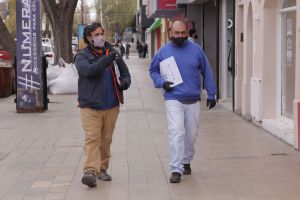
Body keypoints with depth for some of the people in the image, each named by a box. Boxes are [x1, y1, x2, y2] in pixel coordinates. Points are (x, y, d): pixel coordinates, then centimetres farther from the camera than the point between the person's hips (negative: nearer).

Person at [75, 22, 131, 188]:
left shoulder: (112, 52, 10)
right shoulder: (82, 56, -2)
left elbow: (124, 70, 16)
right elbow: (87, 70, -23)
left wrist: (125, 81, -7)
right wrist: (106, 60, -33)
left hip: (111, 105, 4)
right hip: (90, 106, -4)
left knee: (106, 139, 12)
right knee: (92, 138, -13)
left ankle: (102, 168, 24)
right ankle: (90, 171, -20)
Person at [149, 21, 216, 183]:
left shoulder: (196, 49, 1)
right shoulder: (164, 51, 0)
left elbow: (207, 72, 6)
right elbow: (153, 70, 12)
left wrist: (211, 94, 5)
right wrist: (161, 83, -8)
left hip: (193, 100, 2)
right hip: (173, 99, -2)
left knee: (191, 134, 13)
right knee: (176, 133, -13)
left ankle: (186, 161, 34)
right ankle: (176, 169, -12)